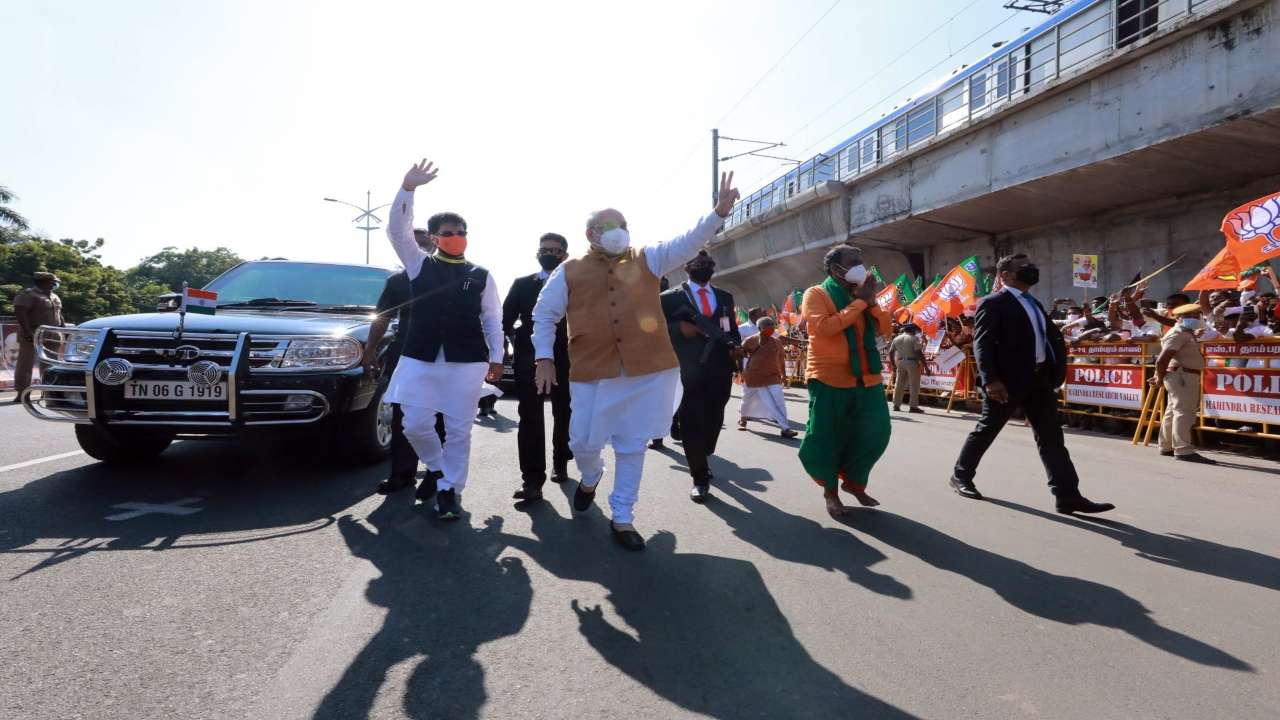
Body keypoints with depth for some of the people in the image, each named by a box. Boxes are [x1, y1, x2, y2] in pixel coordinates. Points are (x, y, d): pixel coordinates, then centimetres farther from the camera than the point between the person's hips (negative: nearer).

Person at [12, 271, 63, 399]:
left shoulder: (54, 297, 18)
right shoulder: (28, 295, -9)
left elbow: (58, 314, 24)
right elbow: (19, 312, -18)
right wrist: (27, 331, -25)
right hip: (32, 336, -8)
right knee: (26, 364, -6)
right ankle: (21, 393, -7)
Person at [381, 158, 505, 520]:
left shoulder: (481, 276, 8)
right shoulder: (419, 265, 10)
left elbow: (492, 319, 10)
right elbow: (397, 230, -1)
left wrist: (496, 358, 4)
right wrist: (408, 187, -11)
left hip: (467, 361, -1)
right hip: (420, 358, 1)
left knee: (458, 430, 2)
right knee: (415, 425, 0)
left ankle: (448, 489, 16)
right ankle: (441, 469, 28)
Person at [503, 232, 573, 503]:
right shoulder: (522, 284, 11)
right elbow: (505, 318, 8)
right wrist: (518, 339, -4)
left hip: (565, 359, 0)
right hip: (529, 358, 0)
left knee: (563, 414, 12)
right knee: (530, 418, -6)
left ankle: (560, 463, 33)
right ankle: (532, 480, -5)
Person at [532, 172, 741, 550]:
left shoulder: (646, 260, 10)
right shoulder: (569, 272, 6)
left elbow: (688, 242, -1)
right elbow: (544, 315, 11)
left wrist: (719, 212, -16)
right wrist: (544, 358, 3)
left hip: (648, 371, 1)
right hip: (593, 372, -1)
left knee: (632, 446, 8)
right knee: (584, 441, 5)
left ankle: (622, 518, 23)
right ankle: (590, 478, 42)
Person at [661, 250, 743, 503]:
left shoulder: (725, 297, 18)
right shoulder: (670, 298, 2)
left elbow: (733, 329, 19)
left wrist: (736, 347, -1)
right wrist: (679, 327, -18)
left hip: (720, 371, 4)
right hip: (688, 372, -4)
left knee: (713, 422, 10)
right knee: (691, 424, -2)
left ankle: (701, 461, 38)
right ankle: (700, 478, 12)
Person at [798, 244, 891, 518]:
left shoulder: (861, 295, 15)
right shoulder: (816, 294, -4)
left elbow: (885, 329, 9)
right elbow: (823, 327, -22)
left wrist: (871, 301, -6)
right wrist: (860, 302, -16)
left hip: (867, 379, 6)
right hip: (830, 380, -6)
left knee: (874, 434, 7)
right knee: (826, 439, 1)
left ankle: (854, 482, 31)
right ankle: (830, 490, 24)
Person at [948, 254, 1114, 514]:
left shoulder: (1034, 303, 19)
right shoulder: (994, 303, -7)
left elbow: (1051, 336, 23)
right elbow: (982, 343, -16)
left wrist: (1057, 368, 6)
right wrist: (990, 380, -25)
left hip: (1040, 378, 8)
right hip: (1008, 379, -8)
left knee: (1051, 437, 4)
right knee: (986, 430, 4)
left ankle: (1068, 495, 5)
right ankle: (961, 475, 20)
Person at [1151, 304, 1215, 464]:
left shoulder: (1187, 334, 19)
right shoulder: (1178, 334, -13)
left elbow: (1162, 360, 21)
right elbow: (1162, 359, -20)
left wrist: (1159, 376, 16)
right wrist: (1160, 378, -11)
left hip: (1188, 378, 11)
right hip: (1181, 376, -11)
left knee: (1173, 412, 15)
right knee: (1184, 412, -12)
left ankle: (1166, 447, 24)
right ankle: (1183, 450, -13)